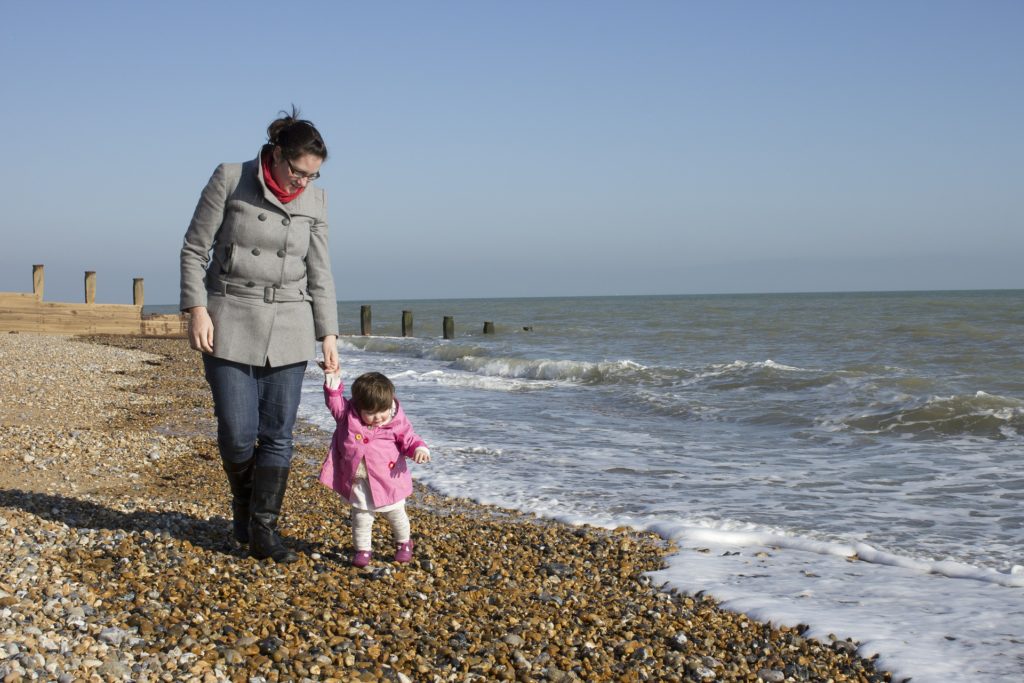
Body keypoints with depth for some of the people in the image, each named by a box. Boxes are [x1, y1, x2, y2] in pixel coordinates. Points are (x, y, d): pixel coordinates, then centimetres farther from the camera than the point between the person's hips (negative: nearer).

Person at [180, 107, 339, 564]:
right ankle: (243, 504, 26)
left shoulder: (314, 201, 4)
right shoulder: (228, 180, -5)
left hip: (287, 329, 3)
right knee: (237, 433, -3)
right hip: (230, 325, -3)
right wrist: (196, 309, -11)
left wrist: (328, 335, 3)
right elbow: (194, 249, -2)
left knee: (278, 434, 0)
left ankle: (262, 530, 9)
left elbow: (319, 273, 7)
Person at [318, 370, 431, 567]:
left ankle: (403, 542, 39)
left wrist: (420, 449, -23)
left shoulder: (397, 422, -10)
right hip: (359, 481, 0)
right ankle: (363, 549, 19)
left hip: (389, 479, 0)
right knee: (361, 516, 4)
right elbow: (335, 402, -3)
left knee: (396, 514, 15)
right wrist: (333, 381, -16)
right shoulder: (348, 415, -7)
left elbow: (409, 439, -3)